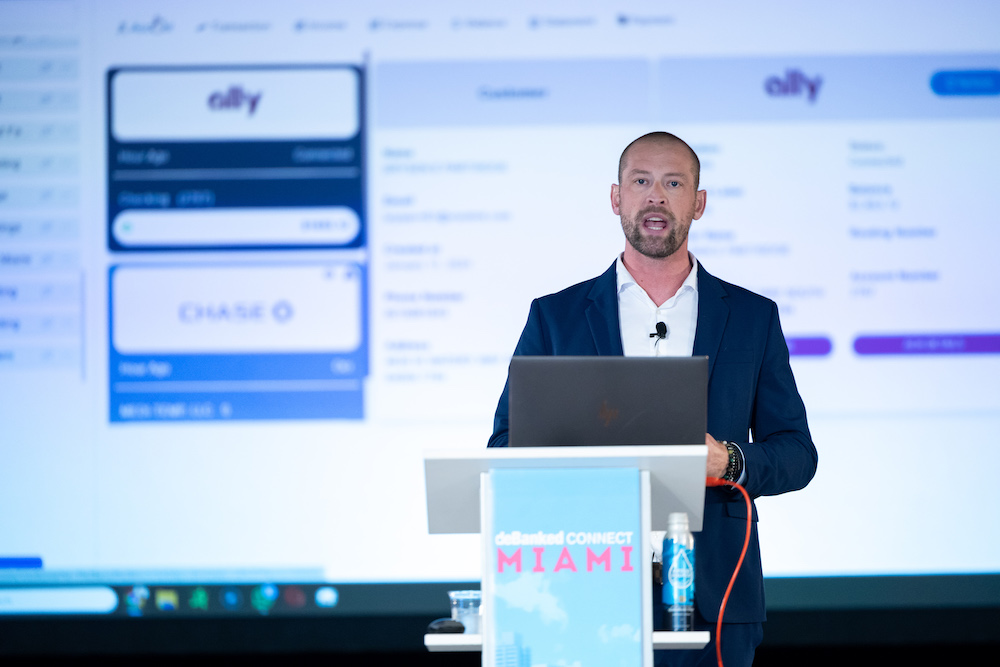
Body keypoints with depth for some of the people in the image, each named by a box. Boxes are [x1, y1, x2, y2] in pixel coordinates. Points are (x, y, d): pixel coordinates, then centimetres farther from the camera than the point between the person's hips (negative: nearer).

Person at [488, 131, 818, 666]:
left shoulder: (752, 317, 11)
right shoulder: (555, 316, 9)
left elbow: (796, 453, 10)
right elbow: (505, 451, 8)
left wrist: (729, 461, -11)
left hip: (711, 597, 1)